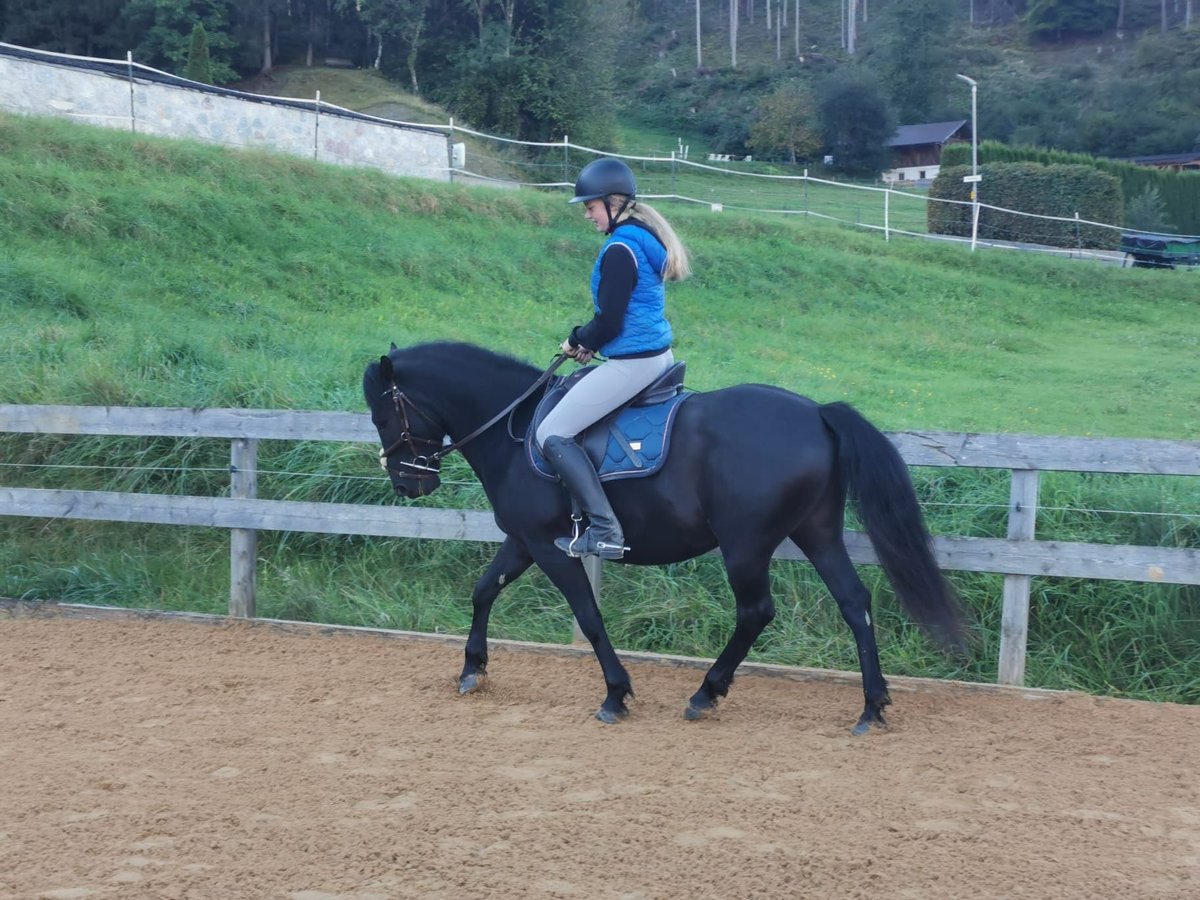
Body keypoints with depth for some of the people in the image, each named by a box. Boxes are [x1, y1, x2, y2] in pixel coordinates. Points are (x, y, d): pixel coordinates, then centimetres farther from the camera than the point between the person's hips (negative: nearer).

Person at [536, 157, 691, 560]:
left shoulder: (619, 249, -19)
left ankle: (605, 531, -15)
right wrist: (589, 339, 11)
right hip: (658, 352, 11)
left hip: (633, 362, -11)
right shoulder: (644, 236, 12)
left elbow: (608, 323, -19)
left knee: (552, 435, -8)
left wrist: (577, 340, 0)